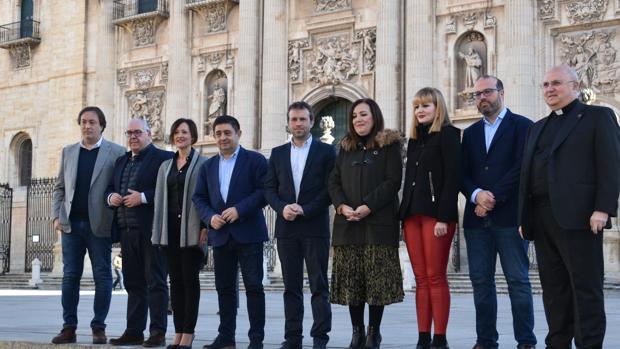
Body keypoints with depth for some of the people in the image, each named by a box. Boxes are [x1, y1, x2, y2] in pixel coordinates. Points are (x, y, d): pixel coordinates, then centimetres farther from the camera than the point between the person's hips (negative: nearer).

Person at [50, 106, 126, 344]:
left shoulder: (116, 152, 1)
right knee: (70, 275, 3)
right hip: (71, 224, 3)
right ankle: (69, 327, 8)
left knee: (102, 276, 0)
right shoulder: (68, 152, 14)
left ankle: (99, 327, 8)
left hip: (99, 224, -3)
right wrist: (56, 216, 3)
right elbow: (59, 188, 15)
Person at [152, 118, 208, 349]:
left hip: (192, 229, -5)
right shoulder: (166, 166, 16)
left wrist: (205, 227, -13)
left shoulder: (202, 163, 0)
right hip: (171, 228, 5)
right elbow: (160, 199, 14)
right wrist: (158, 231, 8)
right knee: (175, 280, 6)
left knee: (190, 280, -2)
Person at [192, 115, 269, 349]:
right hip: (220, 234, 5)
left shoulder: (255, 160, -1)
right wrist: (210, 217, -6)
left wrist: (240, 210, -18)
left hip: (248, 233, -5)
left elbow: (264, 191, -10)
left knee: (253, 286, -3)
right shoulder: (208, 166, 15)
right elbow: (198, 197, 13)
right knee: (224, 287, 9)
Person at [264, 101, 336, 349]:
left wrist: (305, 210, -13)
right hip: (286, 228, 3)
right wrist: (282, 207, -10)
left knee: (319, 285, -1)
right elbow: (269, 189, 9)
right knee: (291, 286, 6)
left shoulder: (326, 151, 3)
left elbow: (330, 189, -4)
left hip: (315, 227, -3)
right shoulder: (277, 153, 13)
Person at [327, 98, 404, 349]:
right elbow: (334, 182, 11)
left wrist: (367, 207, -16)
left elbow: (393, 181, -6)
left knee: (377, 279, -5)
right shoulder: (346, 147, 17)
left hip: (378, 222, -4)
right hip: (347, 224, 4)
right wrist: (342, 206, -8)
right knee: (351, 279, 2)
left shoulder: (389, 145, 3)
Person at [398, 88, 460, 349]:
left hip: (436, 213, -7)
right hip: (412, 214, 7)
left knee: (436, 277, -7)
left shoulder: (448, 134, -2)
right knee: (421, 279, 4)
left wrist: (444, 218, -17)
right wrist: (404, 217, 13)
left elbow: (452, 177, -10)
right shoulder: (414, 140, 20)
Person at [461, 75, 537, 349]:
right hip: (477, 218, 5)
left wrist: (493, 198, -12)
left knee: (518, 280, -3)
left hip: (509, 216, -5)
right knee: (481, 281, 4)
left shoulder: (522, 126, 2)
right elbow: (463, 173, 10)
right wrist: (477, 195, -10)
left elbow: (521, 167, -9)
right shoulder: (470, 133, 18)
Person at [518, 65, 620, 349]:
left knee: (586, 288, -4)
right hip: (542, 218, 6)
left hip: (578, 215, -6)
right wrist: (524, 218, 13)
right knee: (554, 288, 7)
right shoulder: (537, 128, 24)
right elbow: (527, 173, 21)